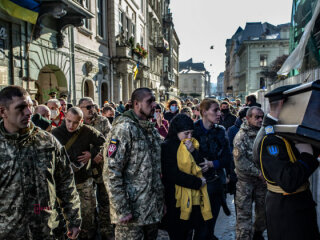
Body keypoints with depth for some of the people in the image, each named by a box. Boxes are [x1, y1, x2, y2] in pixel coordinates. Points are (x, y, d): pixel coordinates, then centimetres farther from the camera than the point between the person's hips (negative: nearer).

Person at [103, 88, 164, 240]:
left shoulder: (152, 129, 11)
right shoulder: (124, 128, -15)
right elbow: (111, 173, -19)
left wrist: (159, 201, 14)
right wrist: (122, 210, -19)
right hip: (132, 212, -7)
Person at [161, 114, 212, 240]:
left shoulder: (192, 144, 10)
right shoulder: (167, 147, -11)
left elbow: (200, 167, 6)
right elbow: (173, 175, -17)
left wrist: (193, 152, -12)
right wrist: (198, 182, -11)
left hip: (195, 197, 6)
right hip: (177, 200, -6)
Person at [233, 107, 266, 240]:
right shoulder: (241, 136, -12)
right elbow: (240, 161, -16)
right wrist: (258, 172, -17)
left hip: (262, 179, 6)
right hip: (245, 180, -5)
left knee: (262, 209, 18)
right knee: (244, 213, 0)